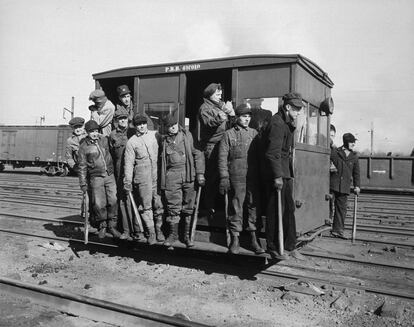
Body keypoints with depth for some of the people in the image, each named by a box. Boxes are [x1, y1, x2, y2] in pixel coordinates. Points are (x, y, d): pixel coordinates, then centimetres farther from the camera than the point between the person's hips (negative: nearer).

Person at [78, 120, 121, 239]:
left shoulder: (104, 140, 6)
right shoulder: (83, 147, -2)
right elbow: (82, 167, 1)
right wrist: (83, 183, -1)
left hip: (110, 175, 3)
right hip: (96, 177, -2)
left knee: (113, 201, -2)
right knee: (99, 204, -4)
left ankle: (112, 226, 13)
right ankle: (102, 226, 17)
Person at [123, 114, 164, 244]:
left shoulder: (155, 135, 8)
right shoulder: (131, 142, 2)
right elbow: (129, 163, 2)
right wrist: (127, 182, -3)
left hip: (157, 175, 2)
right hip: (142, 178, -2)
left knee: (159, 204, 4)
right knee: (146, 206, 2)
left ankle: (159, 229, 20)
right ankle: (151, 232, 14)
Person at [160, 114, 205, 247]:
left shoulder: (187, 136, 7)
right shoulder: (164, 140, 11)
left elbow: (198, 154, 5)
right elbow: (162, 160, 17)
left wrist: (200, 173, -2)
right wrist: (162, 179, 12)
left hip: (188, 174, -1)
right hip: (172, 176, 1)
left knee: (188, 207, 3)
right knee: (173, 206, 2)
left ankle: (187, 235, 14)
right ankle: (173, 233, 18)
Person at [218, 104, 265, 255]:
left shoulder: (254, 133, 13)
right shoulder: (229, 134, 5)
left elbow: (259, 155, 14)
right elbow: (222, 157, 1)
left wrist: (260, 174, 6)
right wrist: (224, 177, -7)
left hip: (253, 177, 3)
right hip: (236, 177, -3)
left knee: (253, 206, 4)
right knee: (236, 207, 1)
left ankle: (253, 239, 12)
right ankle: (235, 239, 10)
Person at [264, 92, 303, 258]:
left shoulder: (287, 123, 18)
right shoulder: (277, 123, -15)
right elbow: (273, 153, -22)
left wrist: (288, 173, 18)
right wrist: (277, 176, -24)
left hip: (286, 172, 10)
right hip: (278, 173, -10)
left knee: (289, 208, 14)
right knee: (276, 211, -3)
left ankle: (289, 244, 24)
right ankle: (272, 246, 8)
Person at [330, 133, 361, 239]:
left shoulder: (354, 156, 11)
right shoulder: (335, 152, 0)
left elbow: (356, 172, 15)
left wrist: (357, 185, 10)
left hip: (345, 186, 4)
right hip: (333, 184, -3)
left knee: (342, 208, 6)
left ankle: (338, 230, 14)